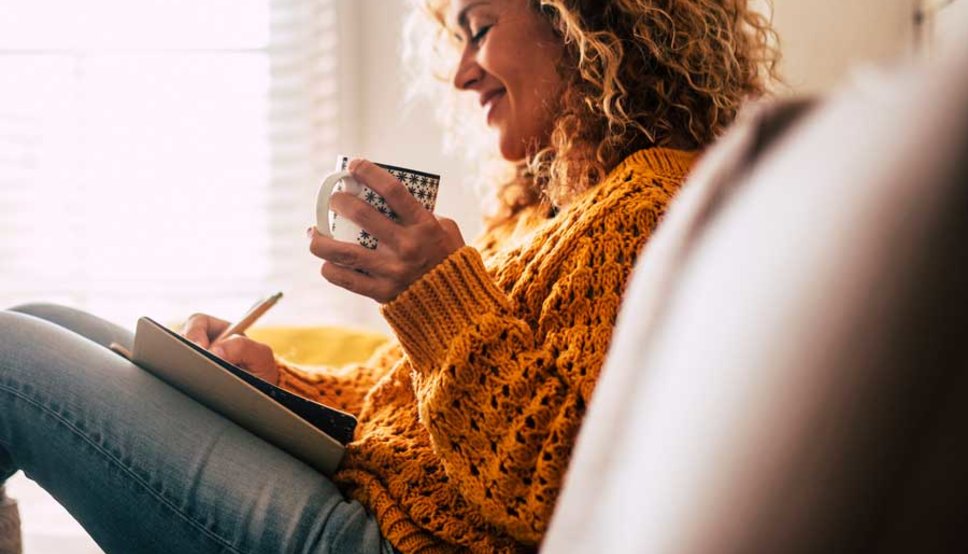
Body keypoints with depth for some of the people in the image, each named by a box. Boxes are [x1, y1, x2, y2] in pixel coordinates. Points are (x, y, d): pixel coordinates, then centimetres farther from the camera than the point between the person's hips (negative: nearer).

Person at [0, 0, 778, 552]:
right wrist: (271, 377, 5)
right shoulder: (547, 203, 16)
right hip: (361, 481, 10)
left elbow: (556, 491, -24)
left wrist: (443, 295, -24)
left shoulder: (652, 203, -15)